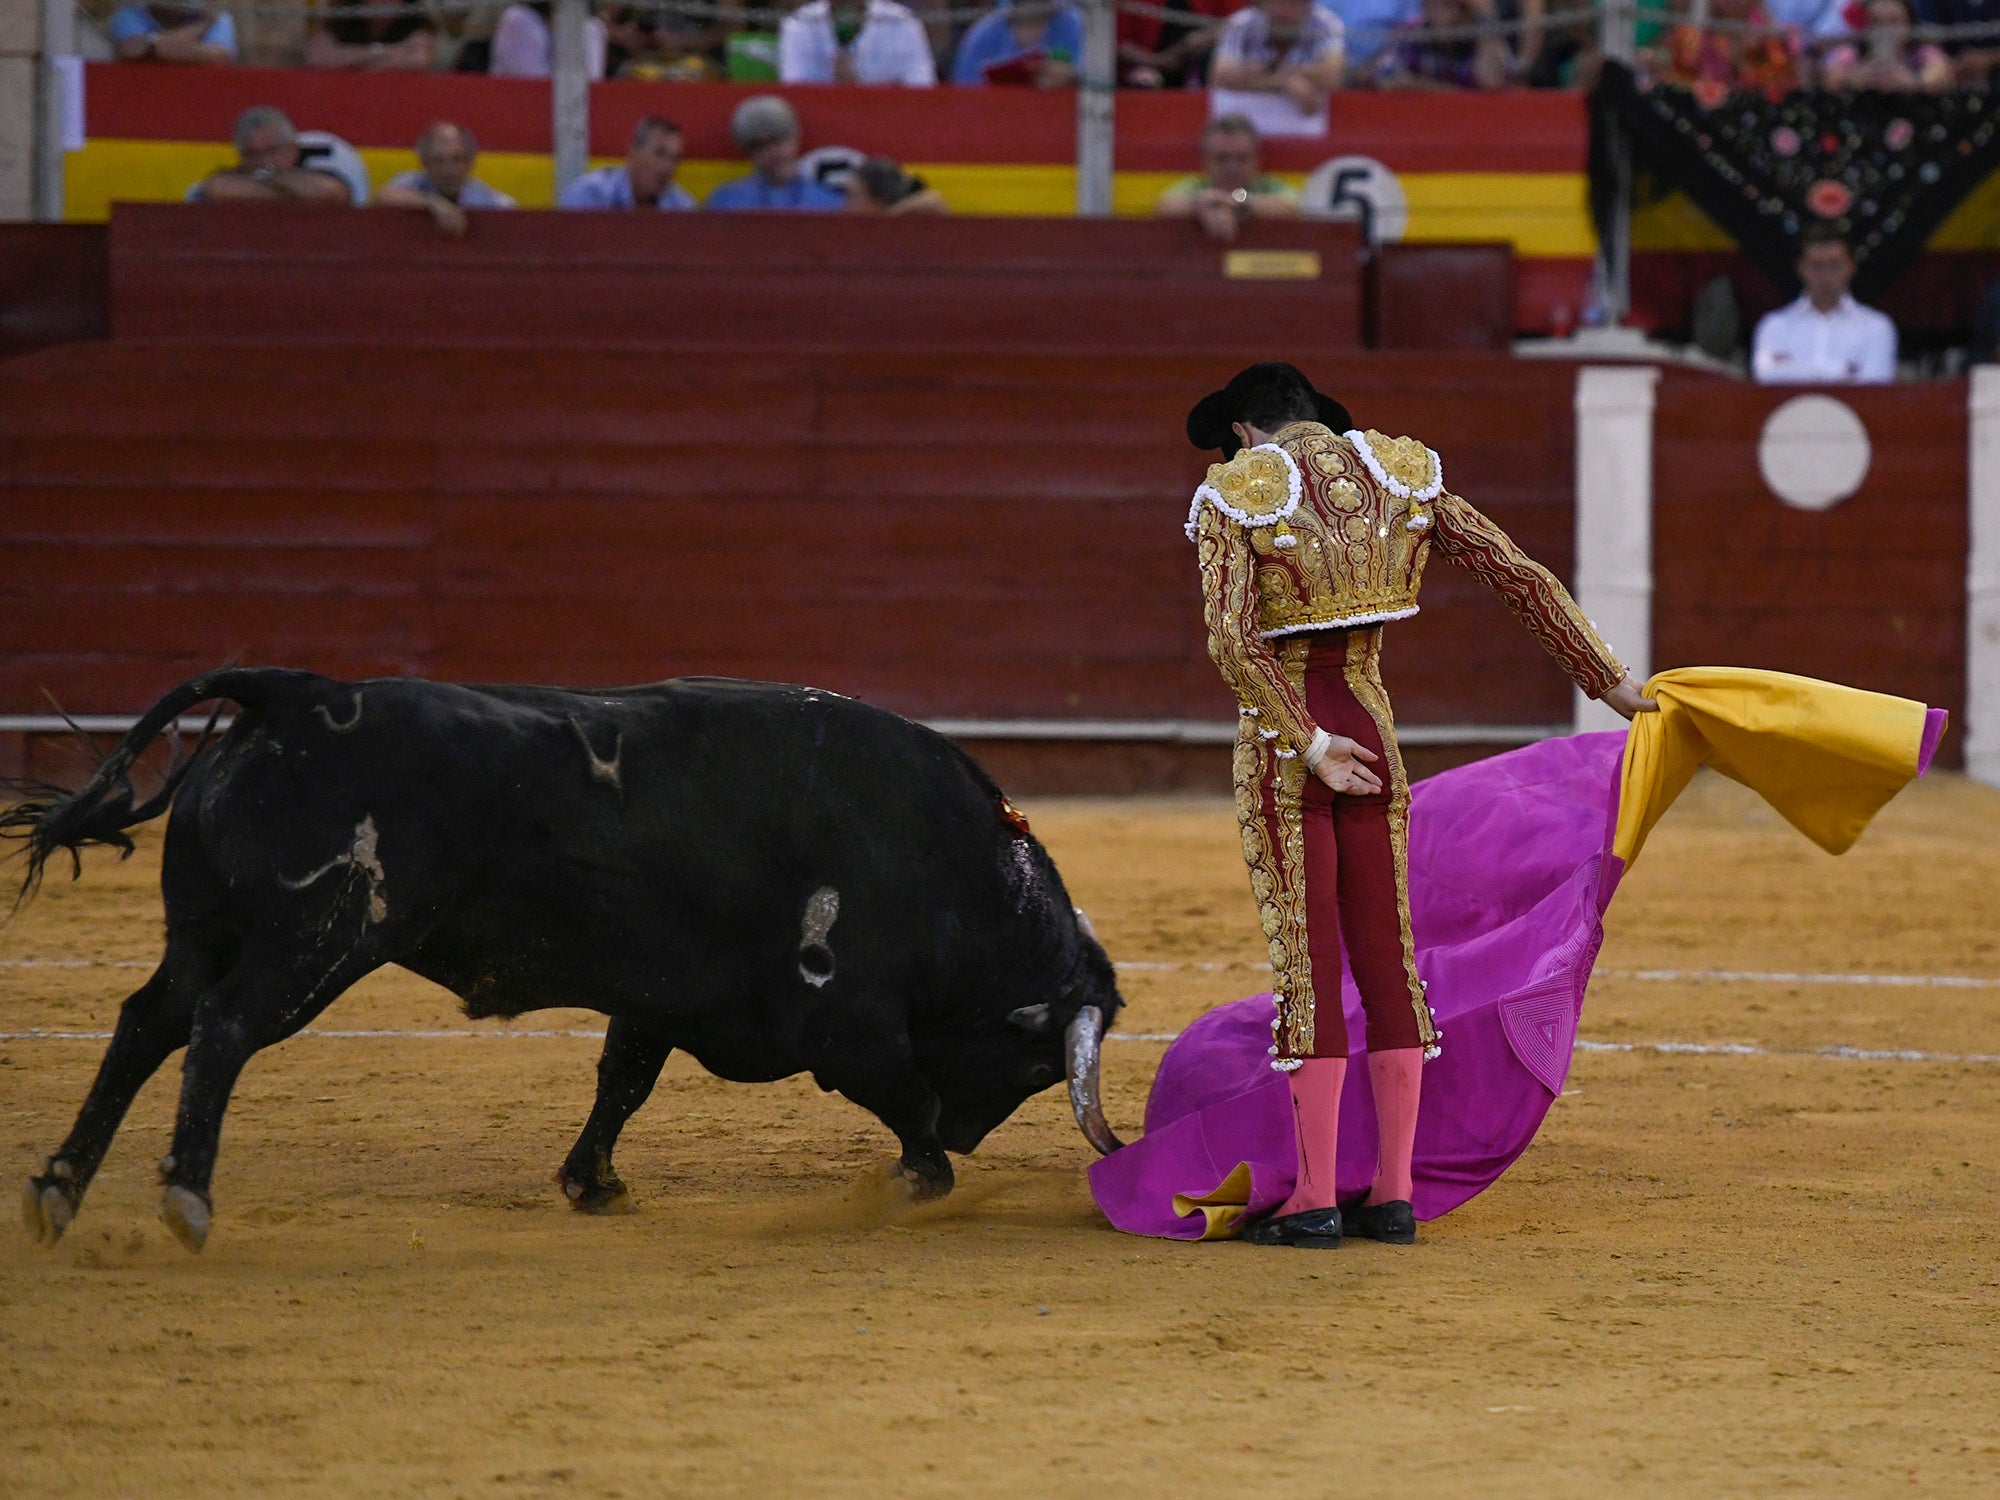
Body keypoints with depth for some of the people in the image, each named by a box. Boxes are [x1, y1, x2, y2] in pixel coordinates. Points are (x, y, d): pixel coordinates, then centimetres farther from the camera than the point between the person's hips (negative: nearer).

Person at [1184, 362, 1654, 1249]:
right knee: (1387, 960, 7)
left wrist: (1308, 744, -18)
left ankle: (1315, 1200, -3)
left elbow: (1231, 640, -19)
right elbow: (1522, 577, 5)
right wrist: (1608, 682, 7)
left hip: (1279, 741, -4)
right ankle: (1393, 1194, 6)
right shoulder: (1402, 479, 7)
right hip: (1373, 734, 4)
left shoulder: (1235, 497, -5)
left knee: (1307, 967, -3)